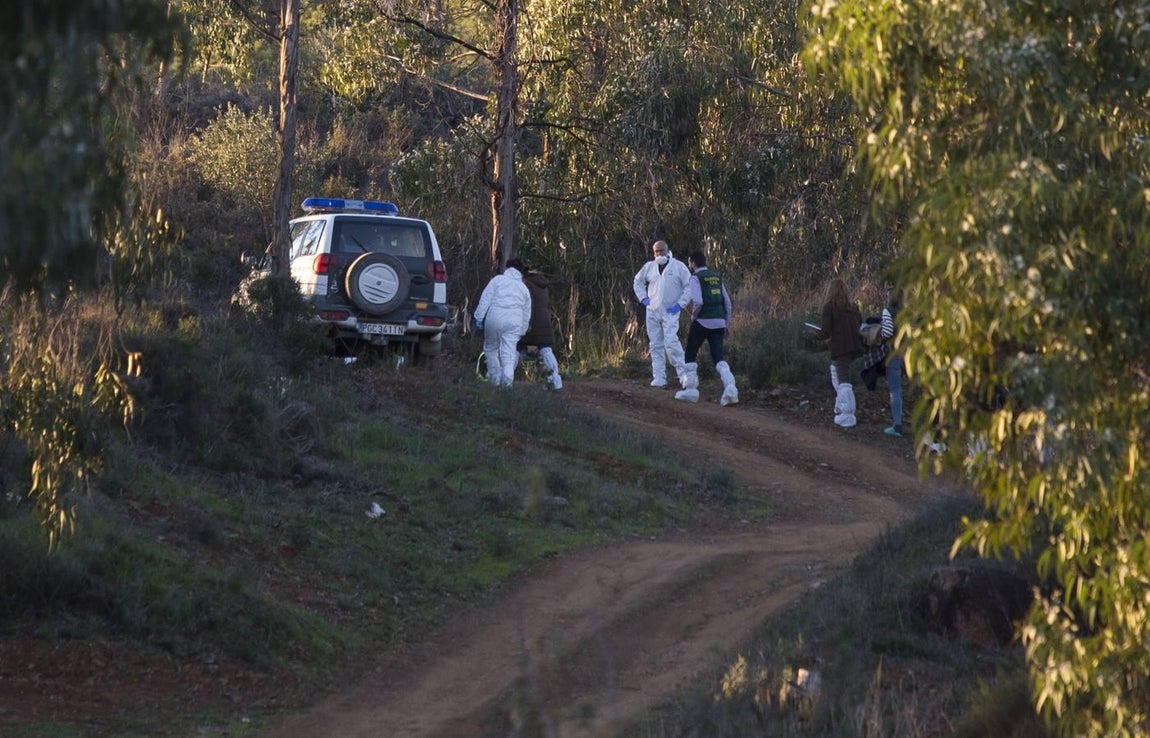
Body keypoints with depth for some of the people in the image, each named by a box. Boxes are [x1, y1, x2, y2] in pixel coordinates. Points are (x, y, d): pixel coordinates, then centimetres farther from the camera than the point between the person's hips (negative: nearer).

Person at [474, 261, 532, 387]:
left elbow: (485, 299, 0)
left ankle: (495, 378, 15)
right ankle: (508, 376, -19)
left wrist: (479, 317, 0)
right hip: (514, 321, 2)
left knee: (491, 348, 14)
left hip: (495, 318, -2)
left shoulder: (498, 279, 9)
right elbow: (526, 315, 20)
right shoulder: (524, 288, 20)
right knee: (509, 351, 1)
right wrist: (522, 333, 26)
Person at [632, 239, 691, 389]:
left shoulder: (678, 266, -1)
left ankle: (683, 374, -13)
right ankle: (659, 378, 7)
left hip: (670, 312, -4)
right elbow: (638, 281, 26)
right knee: (656, 345, 4)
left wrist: (680, 304, -7)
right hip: (652, 312, 4)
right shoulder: (649, 267, 10)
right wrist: (643, 298, 12)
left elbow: (689, 286, 0)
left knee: (671, 342, -19)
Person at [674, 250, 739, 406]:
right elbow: (727, 302, 14)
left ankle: (690, 389, 10)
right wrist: (726, 325, 20)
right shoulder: (717, 277, 16)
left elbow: (697, 301, -19)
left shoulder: (695, 278, -4)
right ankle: (730, 388, -20)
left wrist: (693, 316, 1)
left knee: (690, 356, 12)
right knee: (718, 358, 1)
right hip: (719, 322, 5)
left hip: (702, 322, -5)